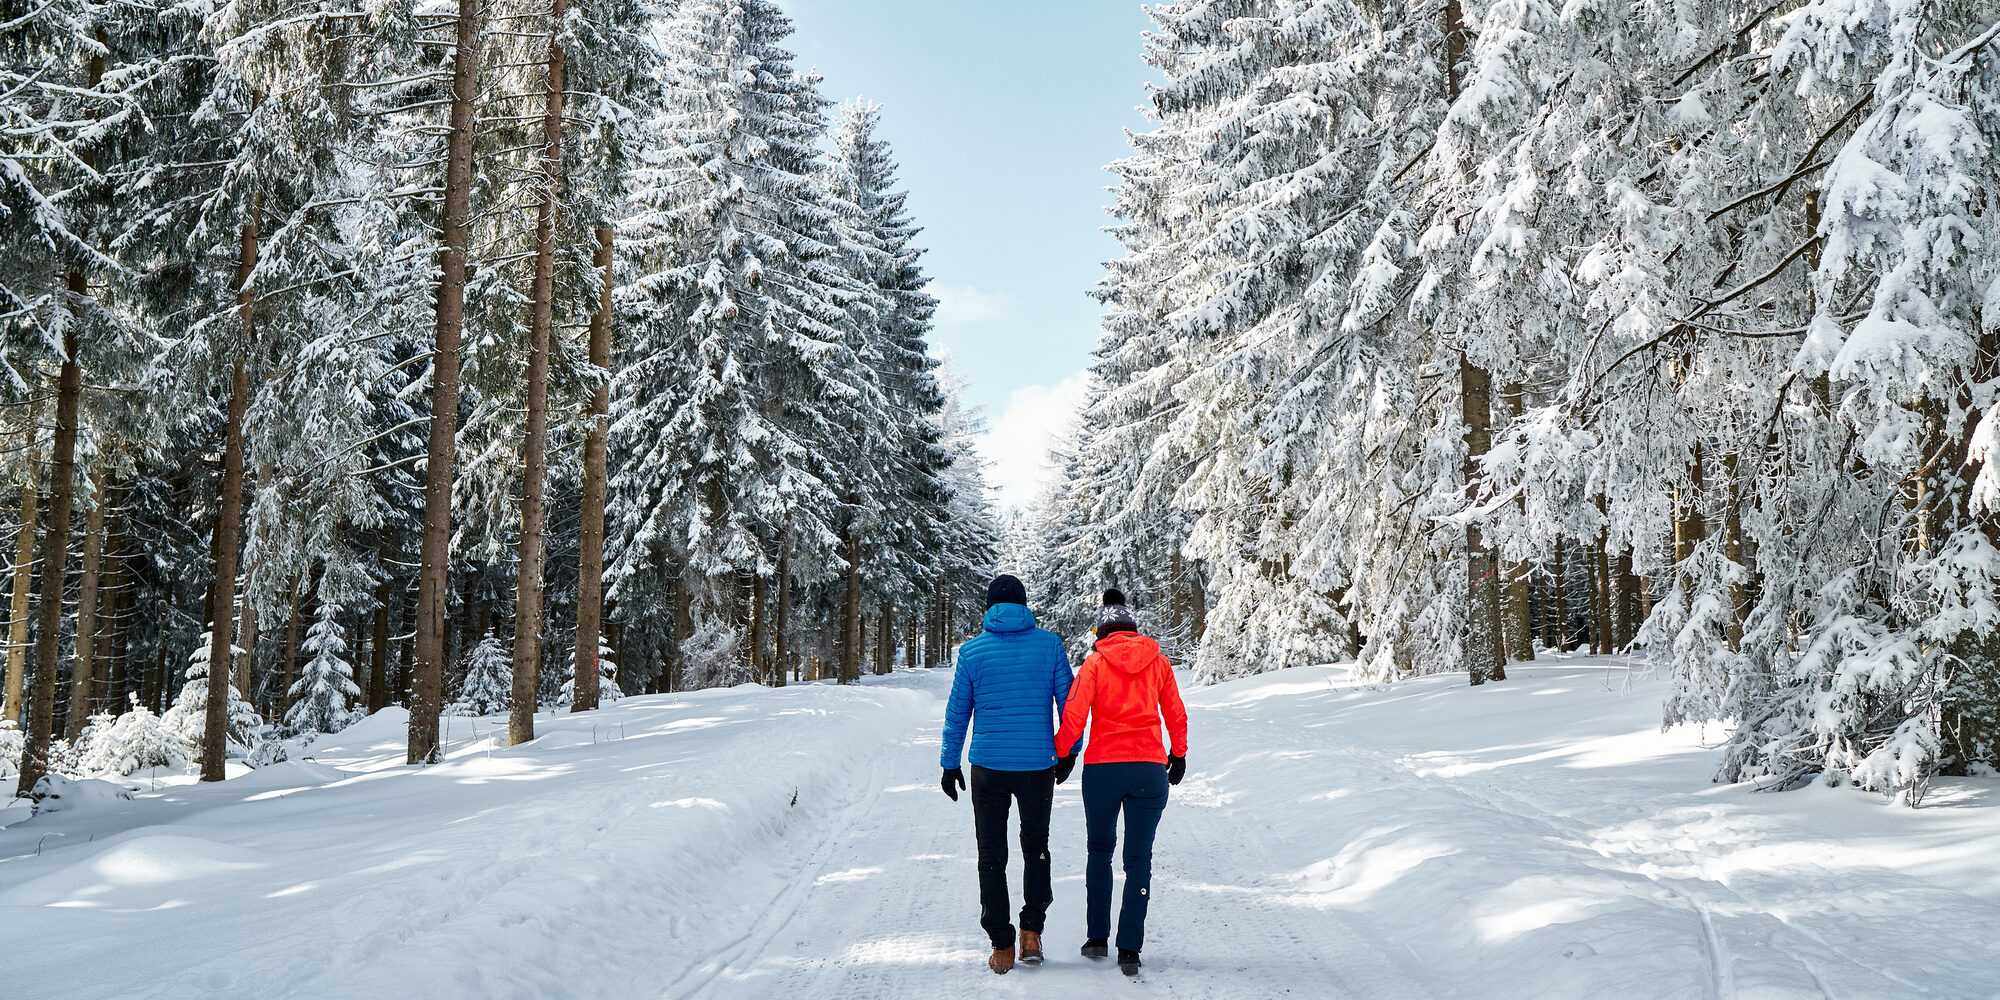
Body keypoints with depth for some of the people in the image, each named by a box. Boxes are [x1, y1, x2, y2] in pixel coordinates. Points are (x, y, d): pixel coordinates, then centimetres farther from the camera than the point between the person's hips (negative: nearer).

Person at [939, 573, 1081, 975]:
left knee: (992, 856, 8)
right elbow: (1069, 701, 1)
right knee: (1035, 846, 19)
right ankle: (1032, 931, 10)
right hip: (1038, 764, 1)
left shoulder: (973, 650, -1)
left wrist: (950, 764, 12)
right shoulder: (1049, 644, -1)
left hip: (988, 766, -1)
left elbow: (957, 712, 3)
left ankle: (1002, 948, 8)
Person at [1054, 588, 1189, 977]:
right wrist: (1178, 754, 26)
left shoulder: (1095, 662, -1)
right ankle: (1129, 950, 2)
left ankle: (1097, 936, 19)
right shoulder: (1157, 661, 6)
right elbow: (1176, 714, 12)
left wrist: (1064, 754, 7)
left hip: (1102, 767, -1)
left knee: (1100, 850, 18)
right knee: (1139, 859, 7)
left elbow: (1074, 714, -7)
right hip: (1149, 768, 1)